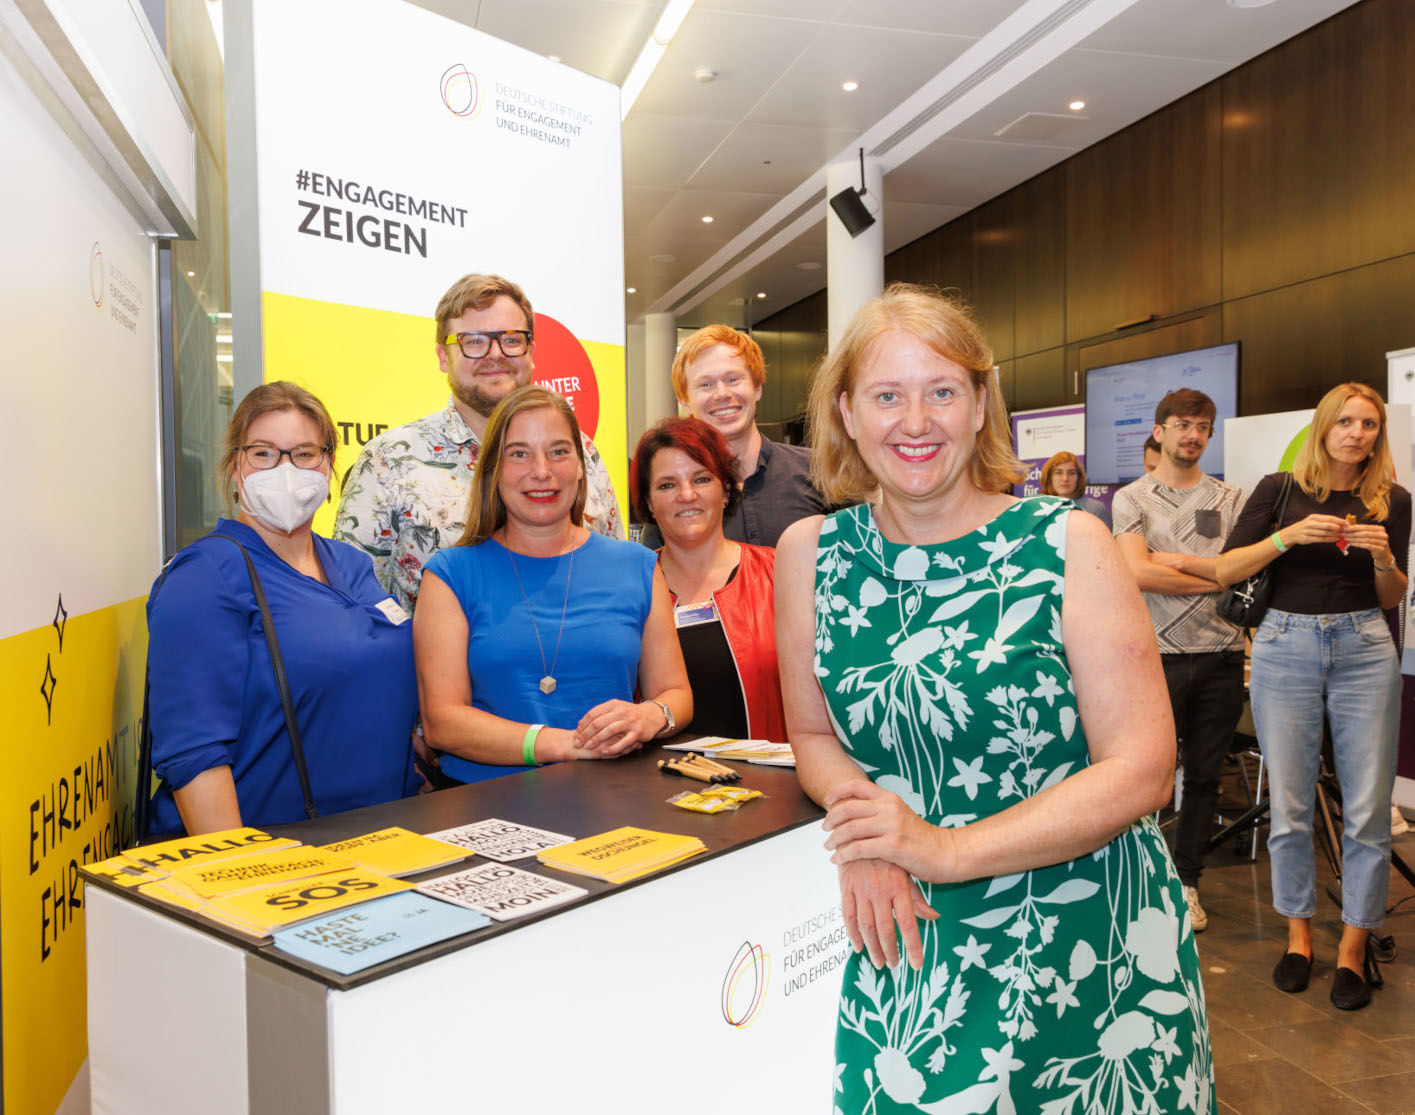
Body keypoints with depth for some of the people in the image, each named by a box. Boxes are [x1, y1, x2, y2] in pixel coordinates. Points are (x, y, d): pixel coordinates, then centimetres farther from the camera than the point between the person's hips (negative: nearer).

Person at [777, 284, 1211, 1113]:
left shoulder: (1068, 545, -8)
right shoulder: (810, 554, 0)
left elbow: (1142, 768, -10)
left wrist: (946, 848, -20)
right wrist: (867, 840, -11)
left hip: (1088, 938, -1)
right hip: (913, 946, 2)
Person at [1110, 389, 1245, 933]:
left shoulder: (1230, 498, 12)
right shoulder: (1132, 498, 3)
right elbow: (1139, 572, -11)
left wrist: (1178, 561, -9)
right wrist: (1217, 578, -5)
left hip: (1221, 653, 3)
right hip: (1159, 653, -3)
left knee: (1205, 776, 10)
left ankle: (1186, 879, 24)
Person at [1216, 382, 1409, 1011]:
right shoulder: (1281, 490, 3)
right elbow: (1227, 571, -4)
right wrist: (1289, 536, -16)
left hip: (1364, 649, 1)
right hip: (1286, 646, -1)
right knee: (1289, 806, 4)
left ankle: (1353, 949, 16)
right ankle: (1298, 936, 23)